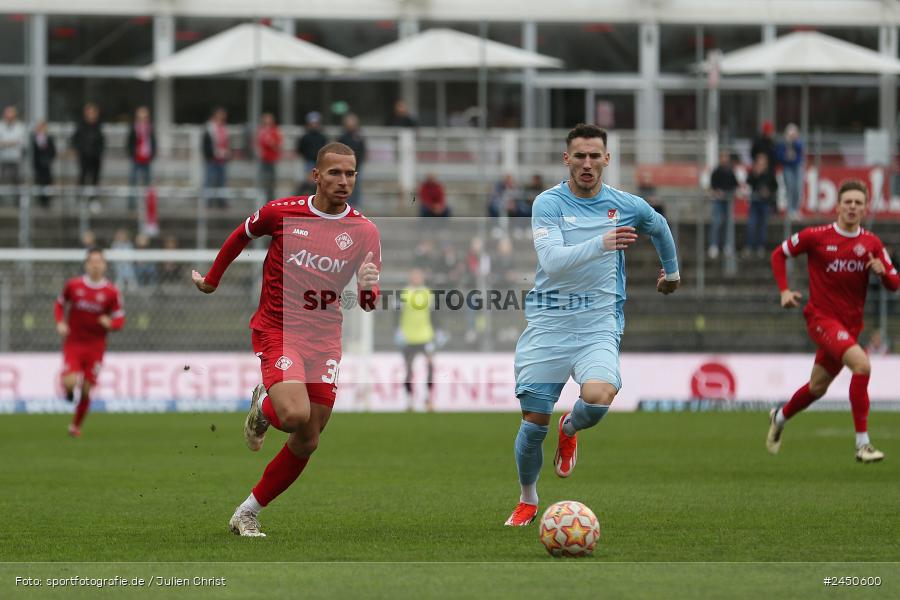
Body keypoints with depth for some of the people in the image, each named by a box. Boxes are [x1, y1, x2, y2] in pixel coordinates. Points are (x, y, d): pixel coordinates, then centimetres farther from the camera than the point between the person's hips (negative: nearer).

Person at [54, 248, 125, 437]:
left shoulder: (111, 292, -4)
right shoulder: (73, 285, -2)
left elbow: (120, 320, 0)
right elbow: (60, 304, 13)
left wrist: (110, 323, -23)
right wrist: (60, 322, -5)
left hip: (96, 345, 1)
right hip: (73, 342, -1)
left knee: (86, 390, 2)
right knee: (70, 383, -20)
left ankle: (76, 425, 24)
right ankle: (68, 391, 19)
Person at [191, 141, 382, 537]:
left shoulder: (365, 232, 0)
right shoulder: (281, 213, -6)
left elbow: (369, 304, 0)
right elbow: (241, 236, 15)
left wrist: (367, 288, -23)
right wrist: (211, 280, 24)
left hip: (324, 339, 4)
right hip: (277, 330, -3)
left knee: (307, 442, 2)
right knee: (295, 414, -27)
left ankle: (247, 514, 19)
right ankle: (262, 408, 11)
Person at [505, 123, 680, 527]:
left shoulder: (625, 205, 3)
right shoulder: (549, 203, -6)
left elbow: (660, 228, 26)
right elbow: (552, 260, -22)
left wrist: (672, 271, 40)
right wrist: (601, 244, -35)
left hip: (598, 323, 1)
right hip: (548, 322, -1)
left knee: (598, 399, -27)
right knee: (533, 421, -2)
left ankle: (570, 429, 11)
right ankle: (527, 500, 25)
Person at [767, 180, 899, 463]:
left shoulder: (872, 243, 2)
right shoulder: (816, 236, -8)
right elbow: (779, 254, 5)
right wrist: (785, 290, -6)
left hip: (851, 323, 5)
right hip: (821, 318, -5)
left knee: (818, 387, 17)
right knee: (862, 364, -27)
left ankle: (780, 417, 48)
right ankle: (862, 443, -24)